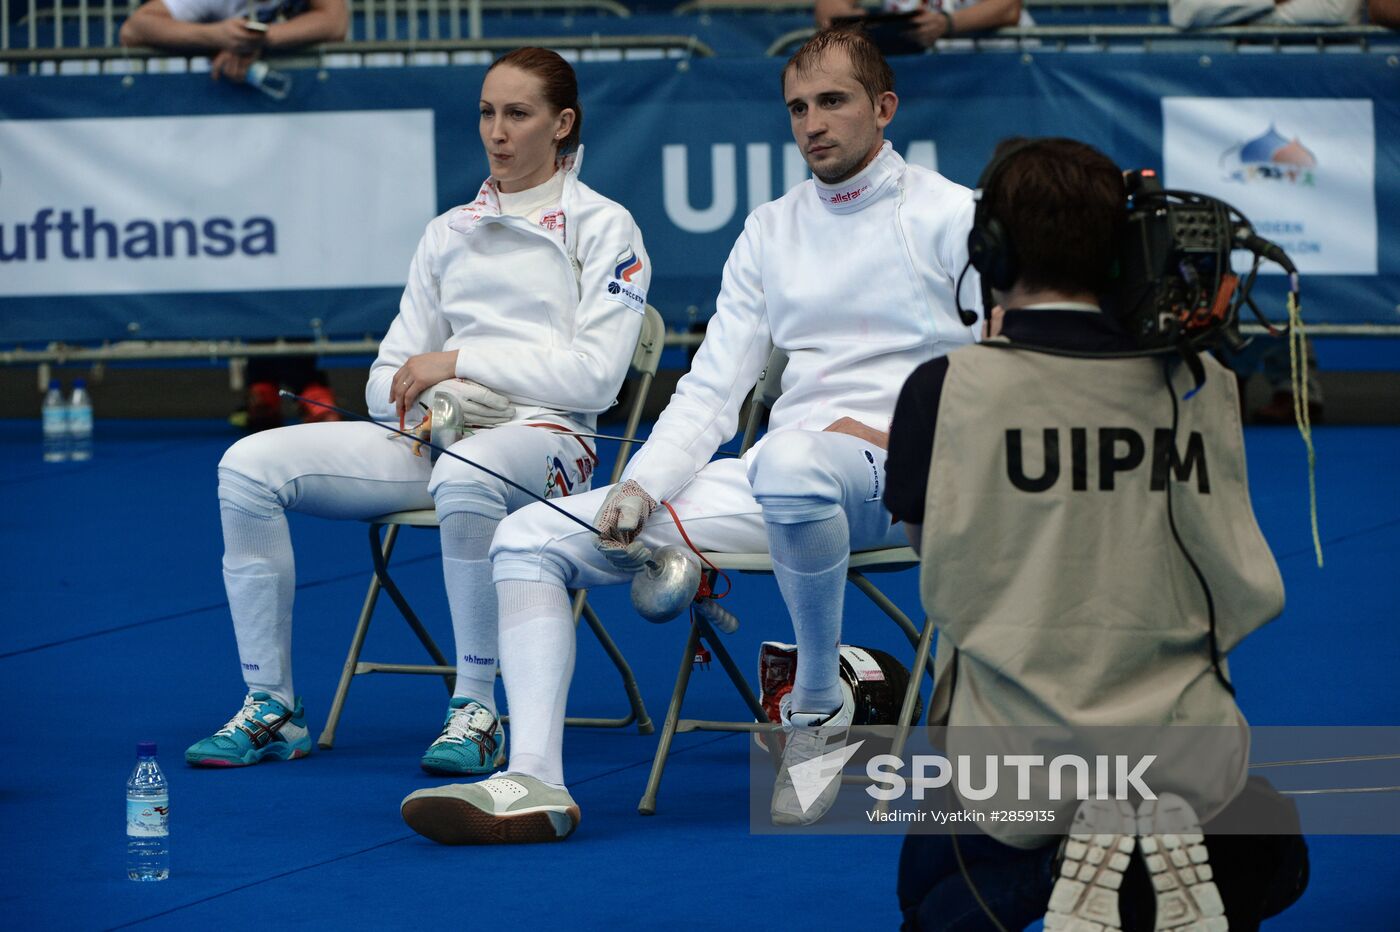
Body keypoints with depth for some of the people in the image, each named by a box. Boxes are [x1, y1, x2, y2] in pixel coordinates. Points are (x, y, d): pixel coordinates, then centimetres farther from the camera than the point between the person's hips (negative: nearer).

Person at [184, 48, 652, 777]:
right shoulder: (449, 233, 20)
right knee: (250, 465, -15)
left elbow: (595, 376, -8)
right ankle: (271, 707, -12)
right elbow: (387, 383, 17)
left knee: (464, 476, -43)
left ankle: (476, 711, -31)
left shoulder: (601, 227, 5)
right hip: (430, 438, 6)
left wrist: (462, 361, -10)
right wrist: (426, 400, -7)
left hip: (545, 436, -6)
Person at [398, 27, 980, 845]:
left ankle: (820, 706, -19)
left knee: (791, 466, -44)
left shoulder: (952, 217, 2)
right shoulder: (771, 231, 18)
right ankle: (534, 784, -22)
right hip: (773, 479, 6)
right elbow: (711, 394, 11)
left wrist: (883, 432, -19)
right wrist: (639, 491, -6)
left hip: (898, 477, -6)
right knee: (527, 538, -6)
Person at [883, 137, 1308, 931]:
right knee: (1275, 853, 33)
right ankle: (1174, 857, 2)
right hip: (1183, 758, 1)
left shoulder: (951, 388, -11)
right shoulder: (1202, 387, -3)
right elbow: (1251, 595, 2)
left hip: (1014, 760, -1)